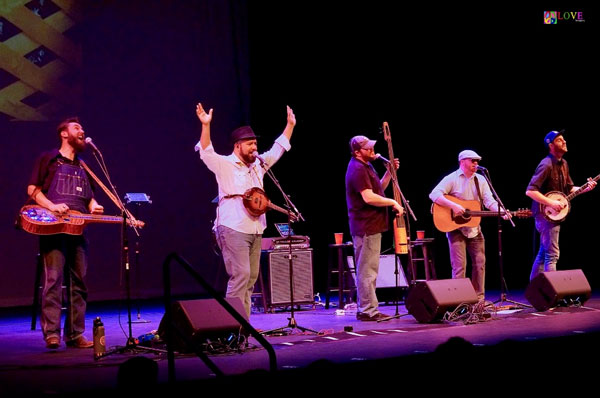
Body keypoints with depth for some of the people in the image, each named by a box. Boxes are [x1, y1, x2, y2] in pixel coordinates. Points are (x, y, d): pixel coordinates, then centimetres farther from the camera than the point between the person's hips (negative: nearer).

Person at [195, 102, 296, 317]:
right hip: (233, 229, -7)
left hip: (255, 230, 7)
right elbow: (206, 151, -18)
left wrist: (290, 124, 28)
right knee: (240, 275, -14)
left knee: (251, 278, 7)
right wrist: (206, 125, -30)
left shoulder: (258, 164, 17)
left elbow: (279, 148, 27)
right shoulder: (224, 165, -3)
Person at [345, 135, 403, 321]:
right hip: (366, 227, -11)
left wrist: (389, 172, 12)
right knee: (368, 270, -8)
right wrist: (393, 203, -16)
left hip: (371, 225, 11)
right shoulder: (357, 169, -17)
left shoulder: (365, 166, 16)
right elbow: (369, 197, -25)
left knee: (368, 270, 15)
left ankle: (366, 309, 21)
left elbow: (379, 188, 25)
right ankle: (368, 311, -5)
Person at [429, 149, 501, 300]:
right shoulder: (452, 179, -7)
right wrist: (453, 205, -29)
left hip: (474, 228, 6)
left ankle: (479, 298, 17)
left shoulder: (480, 180, 9)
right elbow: (434, 195, -19)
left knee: (480, 263, 7)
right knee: (459, 265, -7)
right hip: (455, 227, -6)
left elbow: (489, 201, 2)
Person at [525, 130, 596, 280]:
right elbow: (530, 191, -23)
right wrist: (551, 203, -25)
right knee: (552, 255, -8)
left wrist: (584, 188, 1)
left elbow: (569, 188, 19)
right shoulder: (546, 165, -18)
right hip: (545, 213, -9)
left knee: (543, 253, 15)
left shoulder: (563, 164, 10)